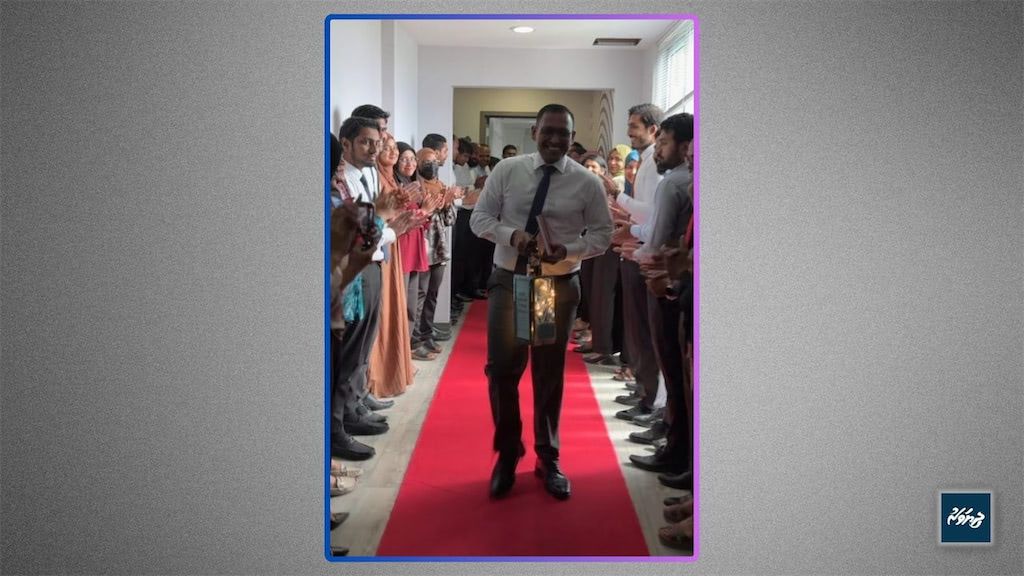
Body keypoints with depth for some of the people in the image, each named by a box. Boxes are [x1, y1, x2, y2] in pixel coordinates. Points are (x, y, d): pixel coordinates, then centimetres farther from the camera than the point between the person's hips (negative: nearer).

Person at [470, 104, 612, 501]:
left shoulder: (587, 183, -4)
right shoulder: (506, 171, -2)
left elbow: (602, 235, 1)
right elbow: (479, 218, 0)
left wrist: (568, 250, -18)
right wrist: (512, 234, -20)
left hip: (560, 286, 0)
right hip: (508, 281, 0)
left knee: (550, 374, 10)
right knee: (501, 368, 1)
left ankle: (548, 458, 28)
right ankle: (507, 453, 22)